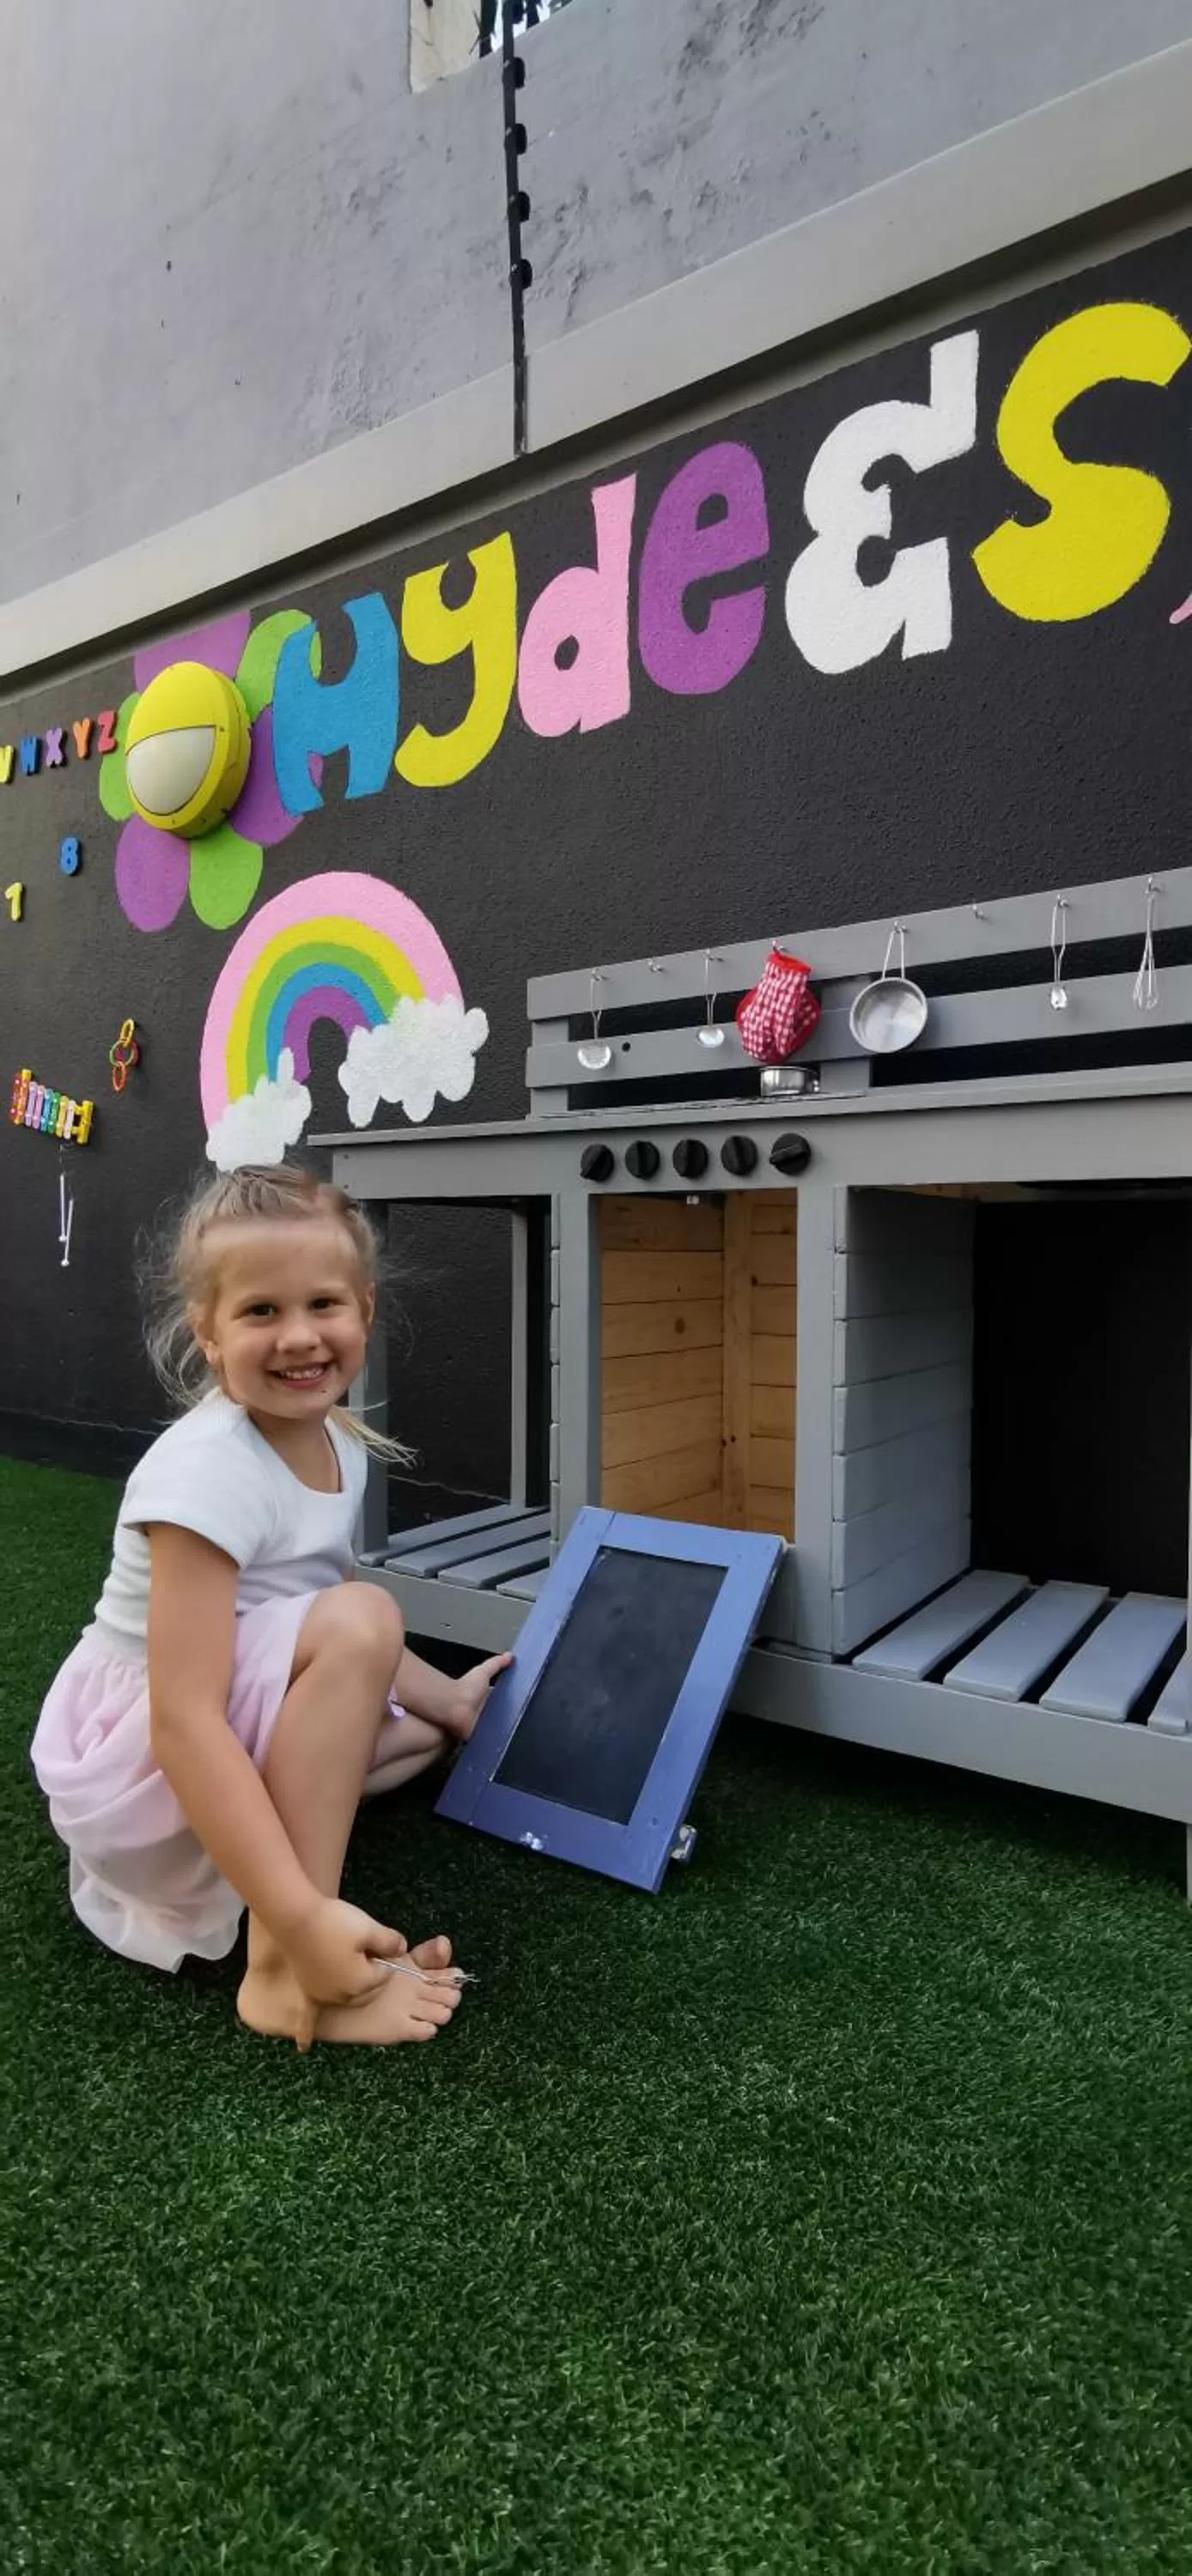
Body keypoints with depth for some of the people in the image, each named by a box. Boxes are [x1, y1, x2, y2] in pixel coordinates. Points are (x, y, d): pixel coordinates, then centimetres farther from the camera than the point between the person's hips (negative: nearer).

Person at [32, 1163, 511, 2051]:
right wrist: (303, 1916, -35)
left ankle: (184, 1875, 4)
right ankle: (286, 1973, -23)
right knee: (362, 1618, -28)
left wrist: (449, 1697, 12)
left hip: (242, 1733, 9)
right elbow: (184, 1723, -32)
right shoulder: (207, 1471, -28)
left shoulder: (340, 1445, -1)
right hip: (140, 1757, -9)